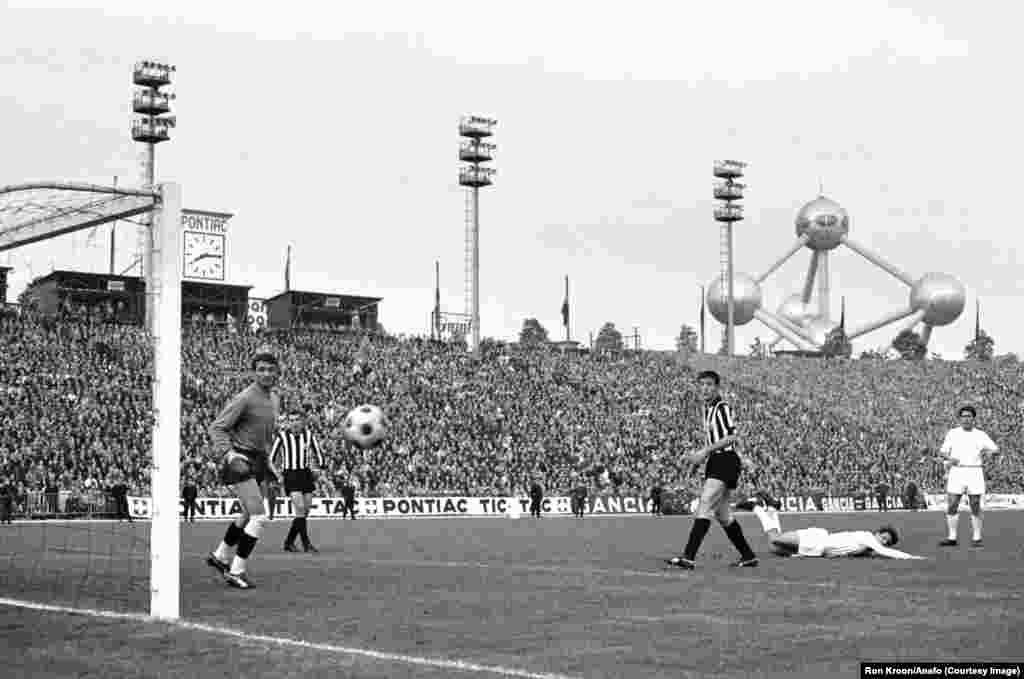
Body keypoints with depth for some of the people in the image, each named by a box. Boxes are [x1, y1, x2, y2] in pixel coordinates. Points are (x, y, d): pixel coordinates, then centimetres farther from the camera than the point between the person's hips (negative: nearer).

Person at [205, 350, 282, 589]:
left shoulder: (275, 399, 11)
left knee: (248, 515, 22)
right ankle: (236, 571, -8)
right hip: (240, 462, -9)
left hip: (257, 461, 9)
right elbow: (217, 428, -15)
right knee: (259, 517, -16)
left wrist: (267, 461, 21)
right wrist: (229, 454, -28)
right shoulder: (245, 398, -15)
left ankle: (220, 556, 42)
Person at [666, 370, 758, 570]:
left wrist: (705, 451, -18)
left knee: (704, 506, -17)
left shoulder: (722, 408, -9)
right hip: (715, 463, 10)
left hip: (726, 461, -10)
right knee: (722, 514, 12)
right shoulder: (707, 409, 19)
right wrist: (696, 455, 11)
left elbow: (733, 437, -18)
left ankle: (689, 557, -24)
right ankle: (748, 556, 22)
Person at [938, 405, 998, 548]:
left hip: (974, 473, 0)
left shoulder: (980, 435, 5)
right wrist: (949, 459, -16)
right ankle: (951, 538, 2)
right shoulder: (952, 433, 6)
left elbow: (996, 449, -1)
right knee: (952, 506, -4)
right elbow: (943, 451, 6)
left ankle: (976, 539, 8)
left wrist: (986, 449, -22)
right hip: (956, 472, 0)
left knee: (976, 507, 1)